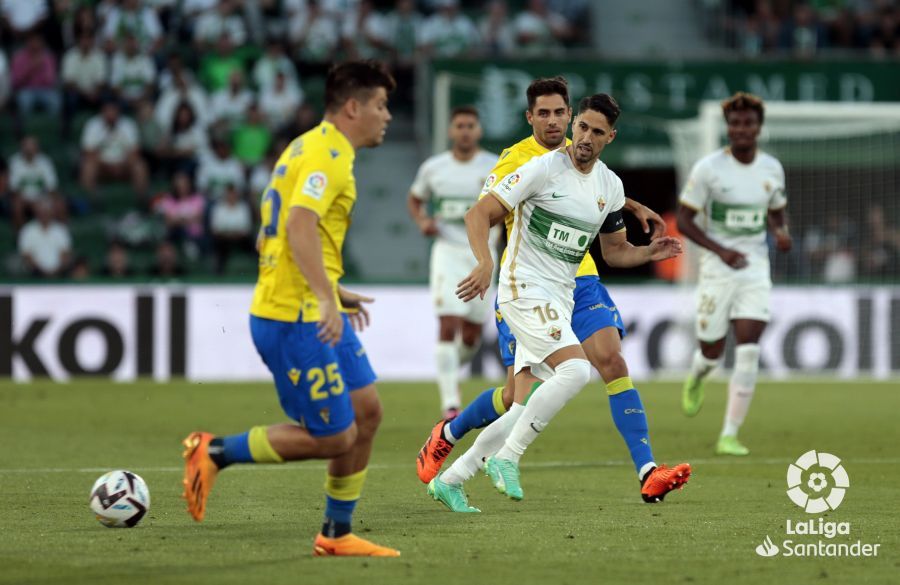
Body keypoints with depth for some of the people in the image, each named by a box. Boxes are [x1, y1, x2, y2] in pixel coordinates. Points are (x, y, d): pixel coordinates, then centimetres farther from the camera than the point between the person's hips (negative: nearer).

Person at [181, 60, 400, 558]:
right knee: (335, 437, -6)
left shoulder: (309, 148, 17)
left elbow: (272, 235, 23)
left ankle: (336, 534, 16)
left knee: (366, 412, 10)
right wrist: (326, 298, -38)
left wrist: (331, 292, 27)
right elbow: (299, 224, -30)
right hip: (295, 320, -10)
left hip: (312, 312, 10)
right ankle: (214, 452, 4)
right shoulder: (328, 154, -14)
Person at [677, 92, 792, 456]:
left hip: (756, 267, 2)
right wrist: (721, 250, -20)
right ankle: (696, 378, 45)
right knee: (712, 351, 5)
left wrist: (782, 233, -4)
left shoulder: (772, 168, 4)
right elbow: (683, 221, -8)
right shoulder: (708, 168, -9)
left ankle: (729, 436, -7)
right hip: (717, 270, -2)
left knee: (748, 352, -12)